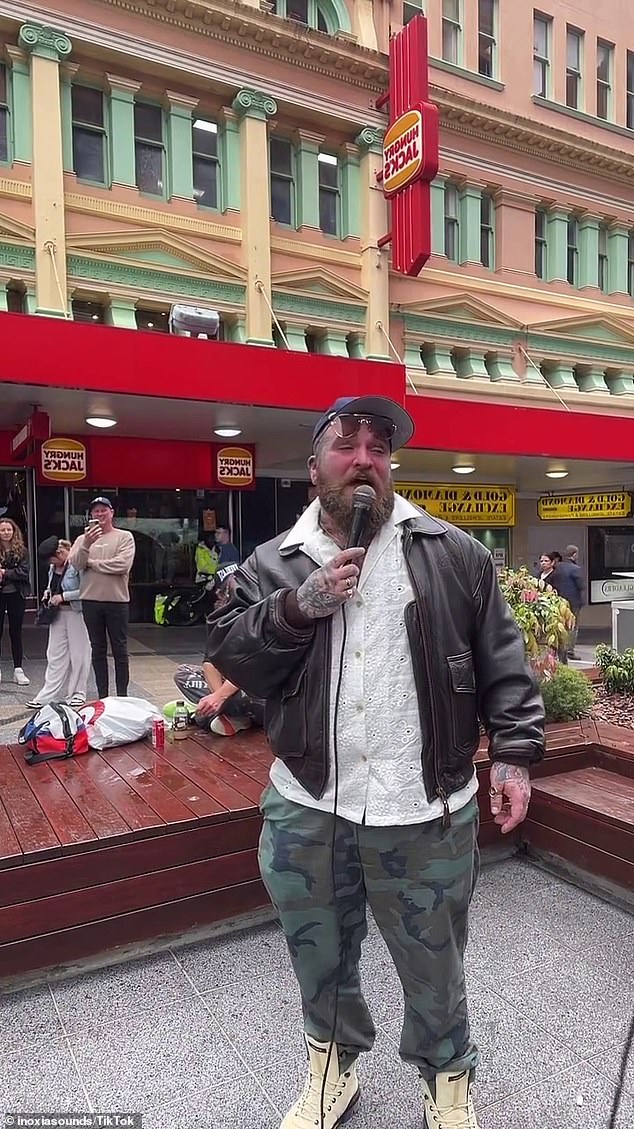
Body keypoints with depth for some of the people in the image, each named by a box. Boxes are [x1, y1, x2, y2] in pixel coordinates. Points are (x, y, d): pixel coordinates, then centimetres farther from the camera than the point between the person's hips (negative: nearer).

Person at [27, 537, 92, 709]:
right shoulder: (53, 567, 10)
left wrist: (63, 596, -19)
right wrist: (48, 593, 6)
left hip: (76, 613, -8)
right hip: (58, 613, 8)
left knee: (78, 653, 4)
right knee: (55, 654, 9)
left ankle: (78, 693, 16)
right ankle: (48, 695, 14)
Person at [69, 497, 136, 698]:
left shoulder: (124, 537, 1)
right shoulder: (83, 539, 10)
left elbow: (123, 565, -14)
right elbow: (75, 564, -6)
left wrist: (92, 563, -6)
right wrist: (87, 544, -22)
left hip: (117, 600, -3)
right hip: (90, 600, 3)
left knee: (120, 650, 4)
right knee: (98, 650, 10)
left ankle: (122, 696, 13)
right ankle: (102, 695, 19)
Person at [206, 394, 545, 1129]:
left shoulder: (453, 553, -1)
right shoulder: (272, 565, 2)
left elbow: (503, 664, 1)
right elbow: (228, 656, -4)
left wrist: (513, 751, -7)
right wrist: (298, 607, -17)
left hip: (426, 813, -1)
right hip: (305, 812, 2)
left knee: (433, 967, 18)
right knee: (321, 959, 22)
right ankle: (331, 1066, 51)